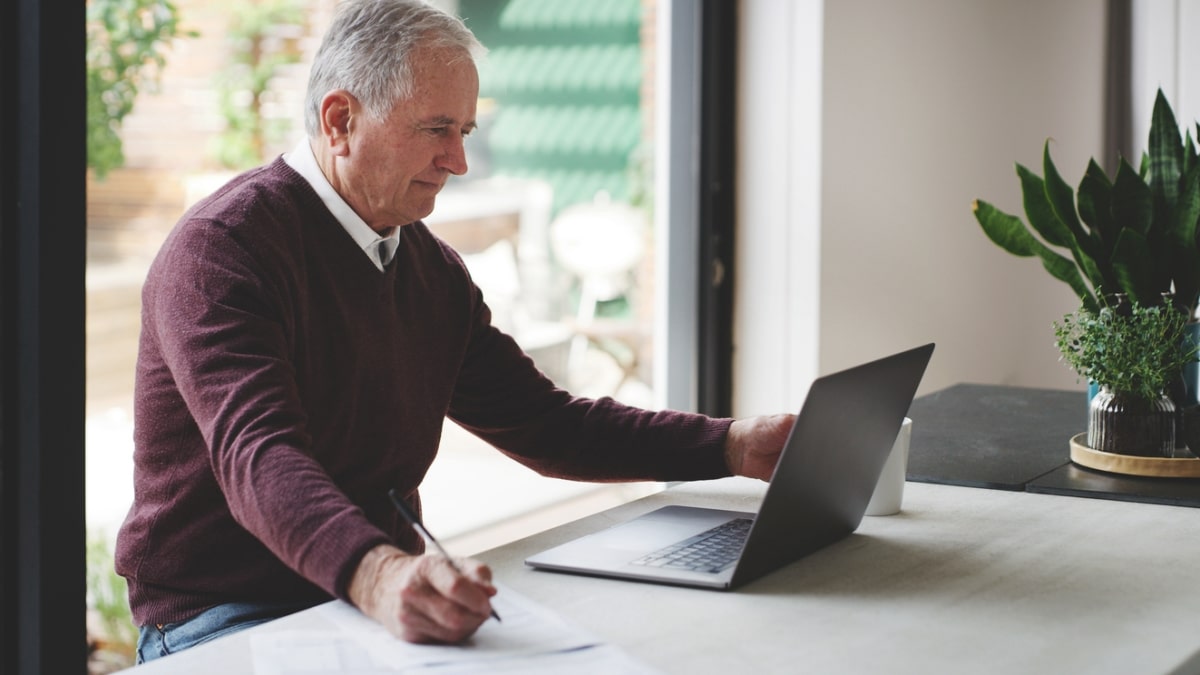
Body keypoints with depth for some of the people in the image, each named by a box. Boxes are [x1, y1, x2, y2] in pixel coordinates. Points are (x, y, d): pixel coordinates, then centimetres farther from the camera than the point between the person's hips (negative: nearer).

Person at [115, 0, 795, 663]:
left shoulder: (432, 270, 13)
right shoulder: (223, 246, -14)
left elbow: (546, 423, 17)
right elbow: (256, 455, -30)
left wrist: (733, 446, 4)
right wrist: (376, 575, -49)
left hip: (385, 597, 7)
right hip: (221, 614, -7)